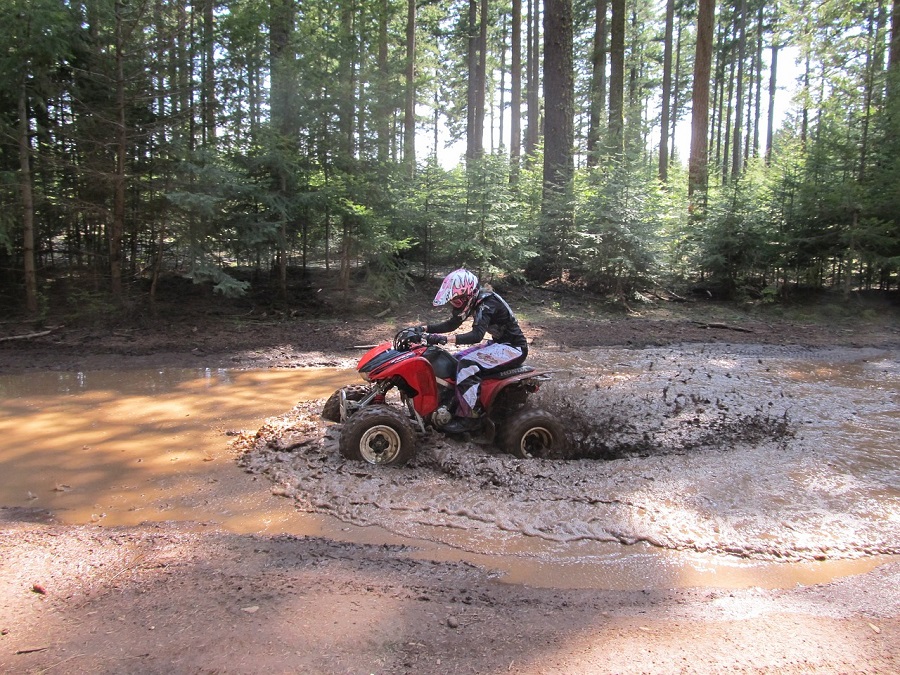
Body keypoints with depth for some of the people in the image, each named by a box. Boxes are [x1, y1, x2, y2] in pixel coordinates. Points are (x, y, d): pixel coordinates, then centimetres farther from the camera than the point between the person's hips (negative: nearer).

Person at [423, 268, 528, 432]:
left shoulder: (487, 303, -25)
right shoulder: (473, 301, 4)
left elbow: (477, 335, -37)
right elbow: (451, 324, 9)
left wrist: (445, 339, -44)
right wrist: (423, 329, -1)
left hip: (514, 348, -10)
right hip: (500, 343, 10)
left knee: (468, 365, -24)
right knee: (458, 359, 7)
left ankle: (469, 417, -18)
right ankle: (453, 404, 14)